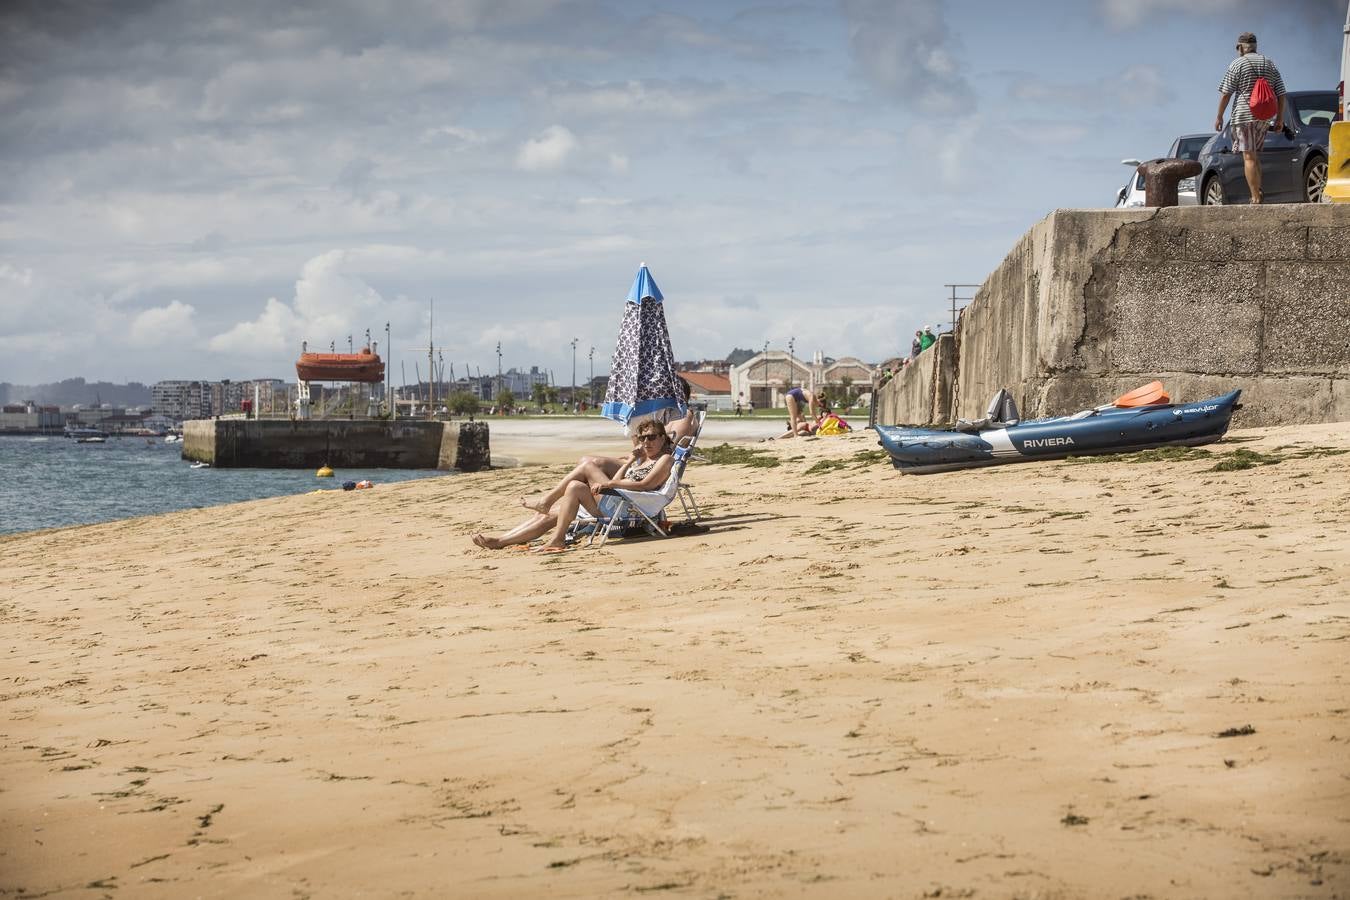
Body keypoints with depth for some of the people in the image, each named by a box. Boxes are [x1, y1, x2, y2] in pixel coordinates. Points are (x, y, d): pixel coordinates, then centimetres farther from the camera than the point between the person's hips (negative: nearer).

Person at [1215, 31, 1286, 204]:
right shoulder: (1270, 65, 14)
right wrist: (1280, 119, 16)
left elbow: (1226, 93, -5)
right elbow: (1281, 94, 12)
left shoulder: (1237, 64, -1)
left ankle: (1256, 198, -13)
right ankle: (1258, 191, 7)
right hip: (1264, 118, 5)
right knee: (1255, 156, 18)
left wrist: (1219, 116, 2)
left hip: (1244, 115, -5)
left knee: (1249, 157, -7)